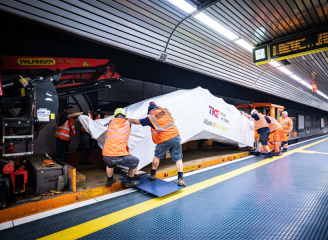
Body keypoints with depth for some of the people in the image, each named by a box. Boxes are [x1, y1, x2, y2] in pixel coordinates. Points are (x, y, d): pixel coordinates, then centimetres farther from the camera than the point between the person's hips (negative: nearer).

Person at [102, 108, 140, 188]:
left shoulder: (112, 121, 13)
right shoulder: (127, 123, 10)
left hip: (106, 155, 4)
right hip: (120, 157, -4)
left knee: (109, 163, 40)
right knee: (135, 161, 25)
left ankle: (109, 180, 52)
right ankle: (130, 181, 33)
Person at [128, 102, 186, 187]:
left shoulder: (151, 118, 1)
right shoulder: (165, 111, 9)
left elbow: (137, 121, 12)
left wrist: (128, 120, 28)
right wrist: (157, 106, 42)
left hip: (164, 140, -3)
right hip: (176, 136, 3)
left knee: (157, 156, 19)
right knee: (178, 159, 8)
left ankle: (152, 175, 29)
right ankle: (180, 179, 2)